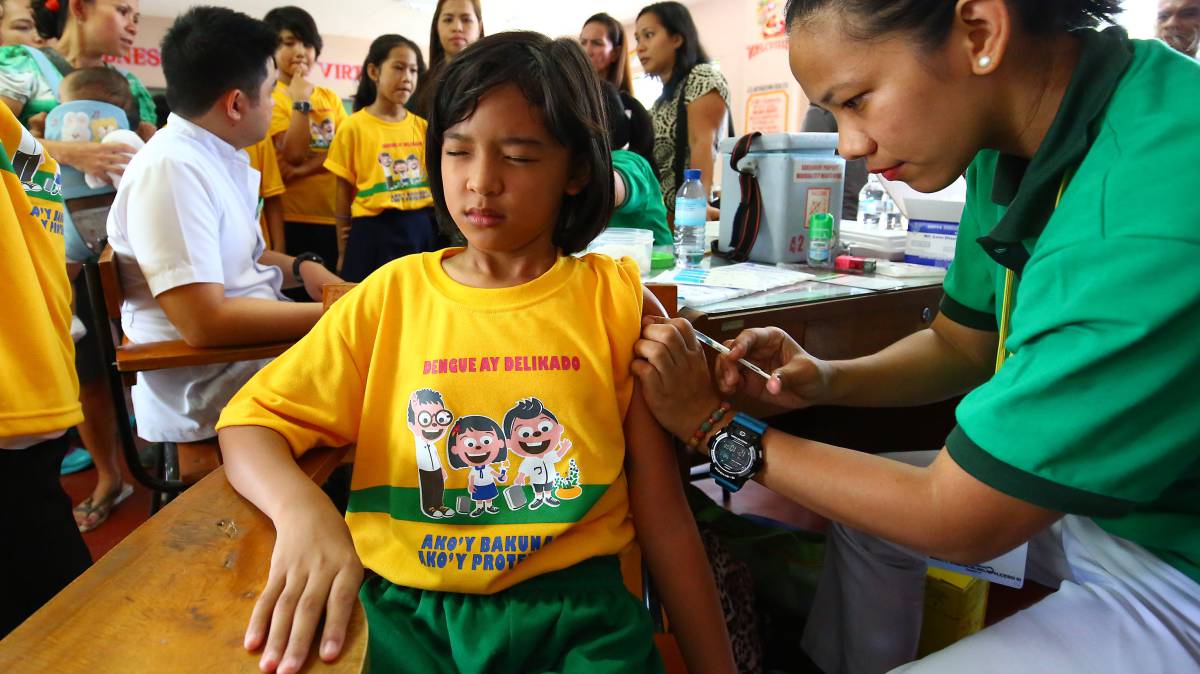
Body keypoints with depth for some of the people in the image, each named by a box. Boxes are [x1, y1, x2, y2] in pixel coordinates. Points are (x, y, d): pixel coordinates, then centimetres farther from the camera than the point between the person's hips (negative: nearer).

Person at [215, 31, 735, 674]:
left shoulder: (616, 300, 0)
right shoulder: (390, 295, 4)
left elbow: (664, 514, 2)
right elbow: (248, 423, 3)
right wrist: (302, 508, -20)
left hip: (574, 608, -1)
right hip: (405, 611, 2)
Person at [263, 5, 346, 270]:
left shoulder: (330, 98, 14)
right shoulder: (270, 98, 0)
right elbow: (292, 154, -11)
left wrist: (306, 168, -11)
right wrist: (301, 101, -12)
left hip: (334, 215, 4)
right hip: (293, 218, -4)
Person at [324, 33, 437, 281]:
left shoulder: (422, 127, 8)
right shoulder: (354, 127, -1)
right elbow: (344, 192, 2)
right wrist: (343, 252, 3)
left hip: (422, 231, 3)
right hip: (375, 233, -3)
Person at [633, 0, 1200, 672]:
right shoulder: (1006, 152, -8)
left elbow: (957, 521, -27)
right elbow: (958, 344, 6)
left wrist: (717, 425, -20)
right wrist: (827, 381, -13)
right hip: (1095, 487, 7)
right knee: (863, 496, 13)